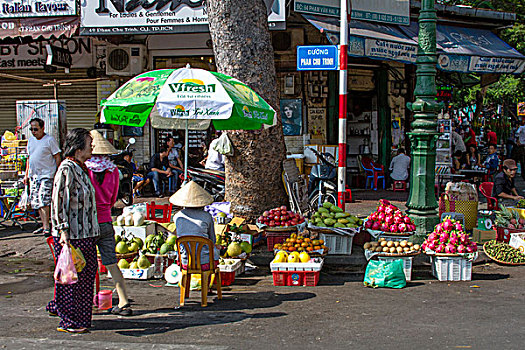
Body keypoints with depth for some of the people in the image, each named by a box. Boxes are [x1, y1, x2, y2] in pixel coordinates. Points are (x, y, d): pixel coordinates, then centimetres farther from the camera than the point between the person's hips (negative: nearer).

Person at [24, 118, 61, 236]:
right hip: (34, 175, 7)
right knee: (36, 202, 7)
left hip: (47, 174, -7)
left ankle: (46, 227, -13)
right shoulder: (31, 140, 15)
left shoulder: (50, 140, -5)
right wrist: (26, 175, 19)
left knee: (44, 200, -15)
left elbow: (57, 158, -5)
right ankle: (44, 225, 17)